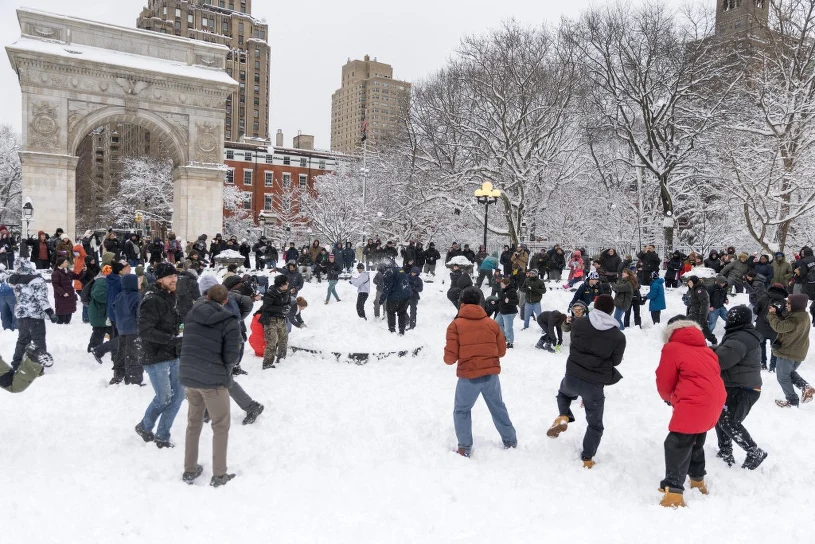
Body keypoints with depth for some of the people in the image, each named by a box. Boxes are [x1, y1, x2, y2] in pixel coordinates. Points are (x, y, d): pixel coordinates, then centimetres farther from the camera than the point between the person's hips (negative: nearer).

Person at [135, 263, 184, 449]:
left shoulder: (171, 298, 10)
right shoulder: (151, 301, -17)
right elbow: (145, 331, -25)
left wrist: (178, 339, 9)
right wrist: (172, 339, -28)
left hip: (173, 356, 8)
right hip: (155, 358, -8)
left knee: (178, 394, 7)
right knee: (164, 397, -2)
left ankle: (162, 436, 20)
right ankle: (145, 427, 26)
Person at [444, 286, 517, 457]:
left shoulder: (456, 325, -9)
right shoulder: (492, 323, 3)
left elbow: (450, 357, -11)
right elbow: (502, 351, 10)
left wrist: (447, 358, 12)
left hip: (468, 376, -4)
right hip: (491, 374, 4)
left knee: (461, 410, 14)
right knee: (498, 407, 23)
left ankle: (465, 448, 11)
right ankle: (510, 441, 35)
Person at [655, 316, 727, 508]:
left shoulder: (671, 348, 1)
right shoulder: (706, 349, 21)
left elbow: (664, 382, 3)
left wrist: (670, 398, 25)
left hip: (694, 404, -8)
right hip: (715, 401, 8)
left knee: (677, 445, -5)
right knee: (696, 441, 25)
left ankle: (673, 493, -12)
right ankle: (698, 481, 37)